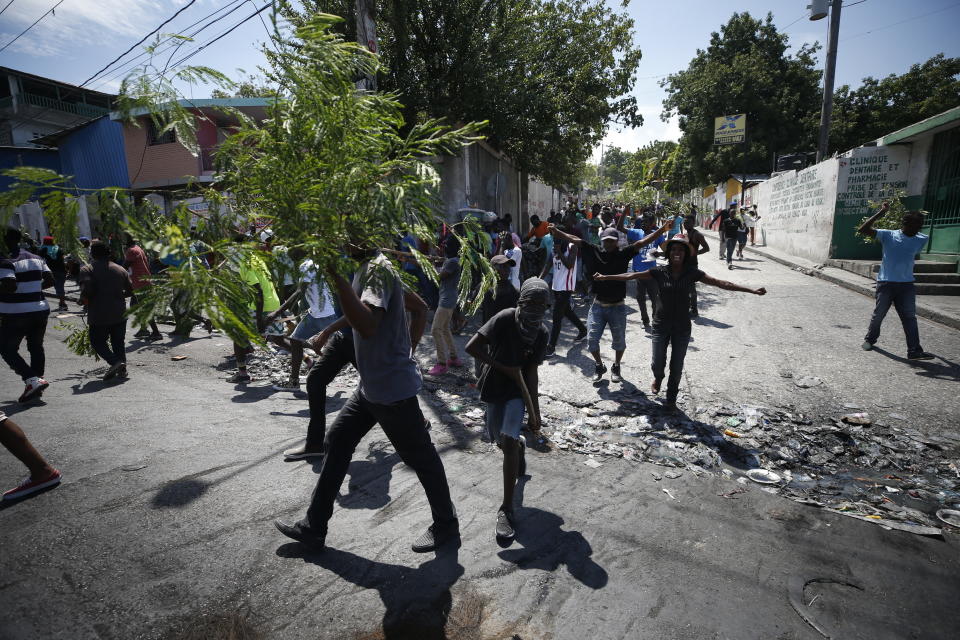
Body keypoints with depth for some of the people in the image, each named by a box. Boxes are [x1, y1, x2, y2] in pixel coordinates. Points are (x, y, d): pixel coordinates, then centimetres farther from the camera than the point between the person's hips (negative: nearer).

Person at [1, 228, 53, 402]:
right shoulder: (36, 259, 8)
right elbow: (50, 281, 11)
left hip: (15, 315, -6)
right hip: (40, 310, 6)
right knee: (36, 347, 14)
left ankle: (33, 380, -9)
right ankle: (36, 387, 19)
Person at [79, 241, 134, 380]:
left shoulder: (87, 270, -8)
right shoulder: (120, 269, 7)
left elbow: (86, 292, -18)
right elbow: (130, 291, 11)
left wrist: (85, 301, 2)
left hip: (99, 315, -4)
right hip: (120, 314, 4)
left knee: (97, 342, 8)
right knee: (118, 342, 13)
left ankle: (115, 362, -12)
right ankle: (122, 369, 11)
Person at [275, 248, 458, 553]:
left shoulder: (378, 269, -21)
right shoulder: (367, 267, 9)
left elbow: (367, 325, -36)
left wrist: (337, 276, -35)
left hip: (392, 387, -10)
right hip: (372, 385, 10)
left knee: (419, 457, 6)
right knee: (336, 442, 14)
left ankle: (446, 525, 28)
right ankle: (313, 527, 29)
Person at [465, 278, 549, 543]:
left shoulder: (541, 334, -9)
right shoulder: (504, 319, -20)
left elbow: (531, 372, -7)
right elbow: (472, 347, -25)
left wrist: (535, 411, -9)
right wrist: (504, 367, -21)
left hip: (517, 391, 0)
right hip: (494, 388, 0)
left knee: (508, 442, -15)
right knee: (502, 441, 14)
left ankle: (506, 509, -7)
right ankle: (519, 446, 53)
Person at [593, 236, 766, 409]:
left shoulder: (692, 273, -5)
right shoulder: (660, 271, -6)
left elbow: (720, 283, -6)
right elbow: (632, 276, -7)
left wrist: (751, 290, -9)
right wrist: (605, 277, -12)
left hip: (682, 327, 1)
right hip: (661, 325, 0)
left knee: (677, 367, 9)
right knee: (658, 363, 6)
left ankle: (671, 398, 33)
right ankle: (658, 377, 44)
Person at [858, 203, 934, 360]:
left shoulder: (920, 240, 9)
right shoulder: (888, 235, -2)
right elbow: (863, 229, -11)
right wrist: (880, 213, -13)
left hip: (906, 284, 3)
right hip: (886, 283, -3)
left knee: (910, 317, -2)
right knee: (879, 314, 6)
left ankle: (914, 350, -4)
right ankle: (870, 339, 27)